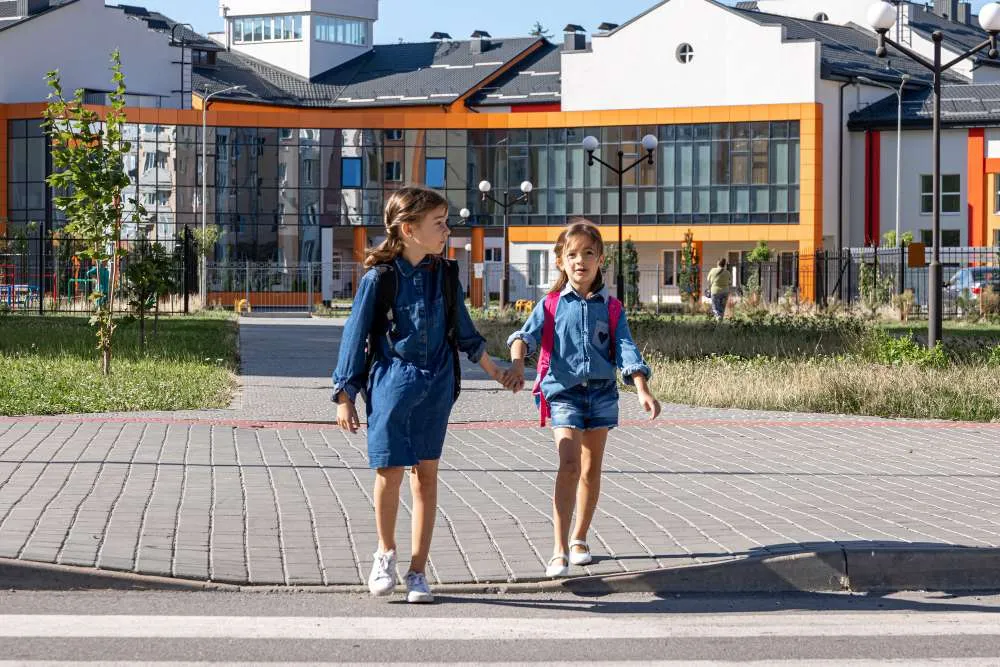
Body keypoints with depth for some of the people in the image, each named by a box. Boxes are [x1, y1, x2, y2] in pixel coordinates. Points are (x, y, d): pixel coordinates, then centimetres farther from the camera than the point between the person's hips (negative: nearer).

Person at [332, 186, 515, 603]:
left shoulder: (443, 275, 4)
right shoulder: (379, 279, -9)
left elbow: (464, 332, 19)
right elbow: (356, 336, -3)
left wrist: (493, 370, 28)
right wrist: (344, 397, -3)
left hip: (435, 385, 4)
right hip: (391, 383, -4)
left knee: (426, 474, 4)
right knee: (389, 472, -5)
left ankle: (417, 570, 10)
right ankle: (386, 553, 21)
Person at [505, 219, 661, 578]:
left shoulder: (610, 308, 6)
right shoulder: (551, 305, 2)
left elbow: (625, 348, -1)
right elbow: (527, 334, -9)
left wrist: (643, 390, -14)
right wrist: (517, 361, -30)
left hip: (602, 392, 3)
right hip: (564, 392, -3)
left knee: (591, 469, 11)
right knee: (569, 464, -17)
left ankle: (579, 539, 28)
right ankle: (560, 550, -21)